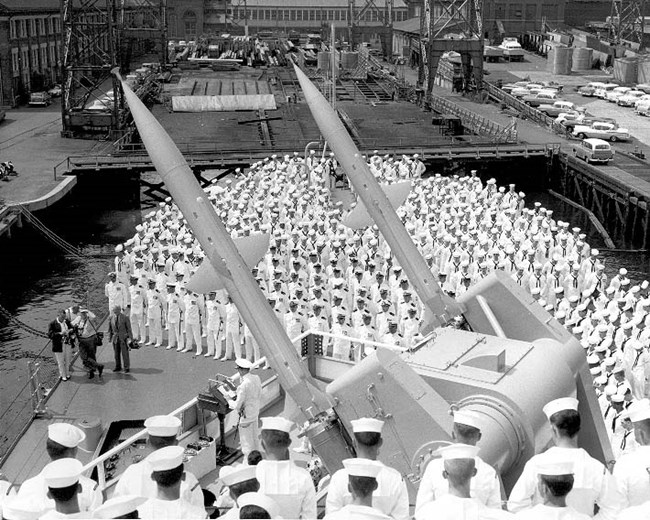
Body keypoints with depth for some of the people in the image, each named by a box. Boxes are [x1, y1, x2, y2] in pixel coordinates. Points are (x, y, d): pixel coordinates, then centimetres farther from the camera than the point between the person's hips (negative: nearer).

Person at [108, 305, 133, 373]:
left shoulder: (125, 317, -4)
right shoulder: (111, 318, 6)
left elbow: (128, 328, -2)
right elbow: (110, 328, 13)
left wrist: (130, 337, -4)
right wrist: (109, 337, 9)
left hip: (123, 337, -4)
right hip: (115, 338, 4)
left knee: (124, 352, -6)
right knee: (116, 353, 7)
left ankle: (126, 367, 0)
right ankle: (118, 367, 17)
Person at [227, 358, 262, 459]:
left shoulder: (244, 385, -29)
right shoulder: (256, 378, -6)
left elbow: (237, 405, -23)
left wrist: (229, 401, -5)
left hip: (246, 415, -8)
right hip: (255, 412, 8)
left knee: (246, 441, 9)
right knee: (255, 437, 24)